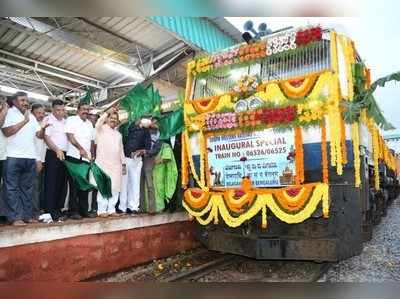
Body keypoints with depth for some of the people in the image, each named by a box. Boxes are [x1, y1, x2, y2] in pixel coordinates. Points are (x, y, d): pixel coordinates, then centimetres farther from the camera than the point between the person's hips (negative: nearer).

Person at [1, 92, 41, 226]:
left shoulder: (31, 116, 18)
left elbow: (39, 134, 13)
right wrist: (24, 121, -12)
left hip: (30, 157, 6)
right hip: (13, 157, -6)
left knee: (27, 188, 9)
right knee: (12, 188, -2)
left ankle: (27, 215, 15)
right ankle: (15, 217, 0)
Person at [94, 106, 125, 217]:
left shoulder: (118, 134, 20)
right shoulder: (101, 129, 3)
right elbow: (98, 124, -22)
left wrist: (123, 162, 15)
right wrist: (107, 112, -25)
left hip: (116, 164, 5)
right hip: (103, 163, -5)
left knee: (115, 187, 3)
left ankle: (111, 209, 12)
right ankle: (102, 210, 1)